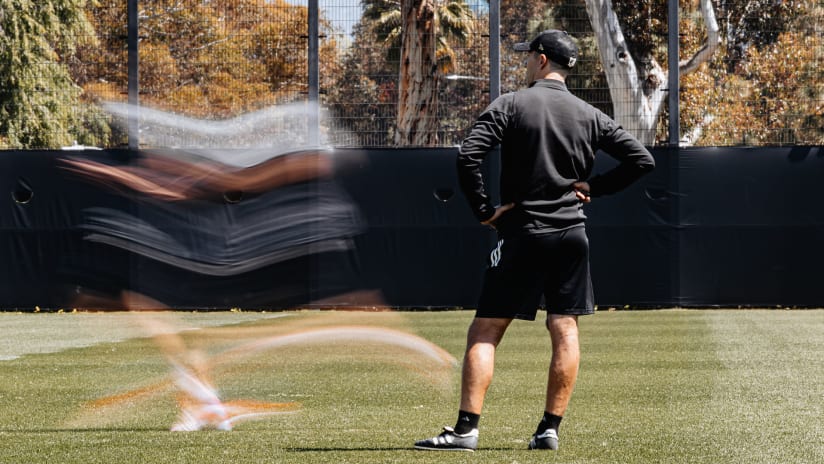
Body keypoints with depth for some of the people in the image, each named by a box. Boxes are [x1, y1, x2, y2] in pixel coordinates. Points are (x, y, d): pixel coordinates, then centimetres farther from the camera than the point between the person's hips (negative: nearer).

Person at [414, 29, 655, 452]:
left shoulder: (510, 105, -4)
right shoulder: (589, 116, 8)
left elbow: (468, 157, -16)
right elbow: (642, 160, 6)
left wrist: (483, 210, -7)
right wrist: (594, 187, 10)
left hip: (521, 235, -4)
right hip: (571, 234, 4)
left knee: (484, 332, -2)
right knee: (565, 330, 7)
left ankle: (466, 429, -10)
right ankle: (550, 430, 5)